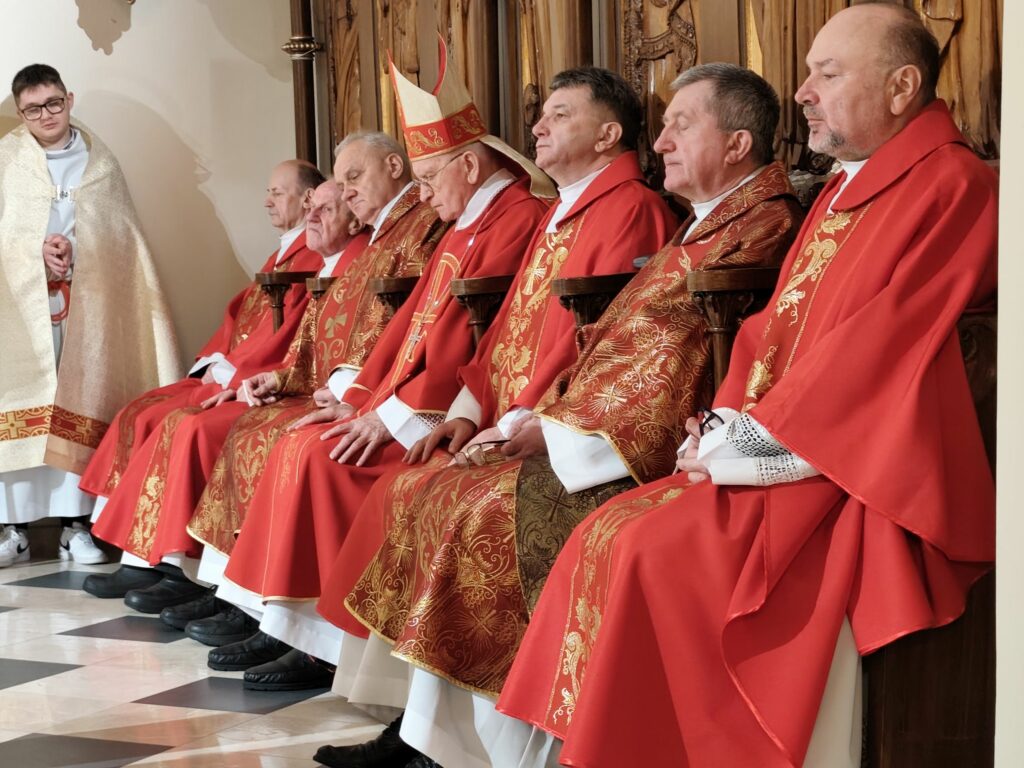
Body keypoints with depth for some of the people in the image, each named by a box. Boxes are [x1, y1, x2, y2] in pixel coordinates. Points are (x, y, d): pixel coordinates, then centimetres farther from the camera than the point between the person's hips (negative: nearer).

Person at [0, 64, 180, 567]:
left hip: (86, 304, 1)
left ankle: (75, 523, 4)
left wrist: (74, 251, -7)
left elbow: (123, 238, 9)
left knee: (79, 409, 0)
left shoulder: (101, 163, 10)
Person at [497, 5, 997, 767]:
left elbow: (873, 353, -20)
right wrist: (724, 424, 0)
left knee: (655, 552, -23)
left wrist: (747, 441, -15)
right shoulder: (843, 191, 19)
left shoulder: (949, 187, -12)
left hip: (853, 476, -9)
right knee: (607, 536, -5)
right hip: (784, 454, 9)